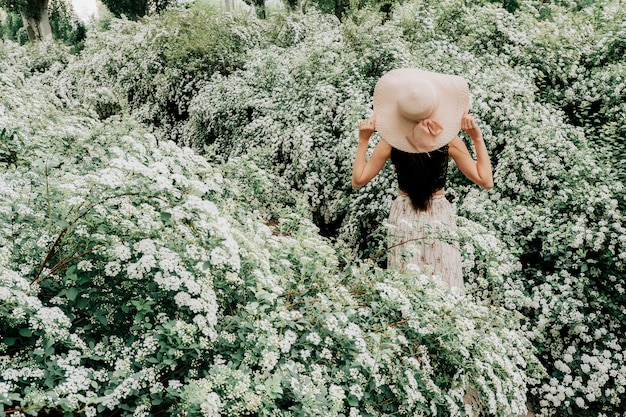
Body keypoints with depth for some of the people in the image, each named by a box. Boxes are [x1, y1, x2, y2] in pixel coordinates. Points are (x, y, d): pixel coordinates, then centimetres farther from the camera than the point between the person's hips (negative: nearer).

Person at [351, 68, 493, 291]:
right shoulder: (450, 142, -8)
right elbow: (485, 180, -5)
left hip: (403, 217, 1)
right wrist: (477, 138, -4)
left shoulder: (391, 142, -8)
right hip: (439, 217, 0)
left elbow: (358, 180, -3)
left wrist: (363, 140, -1)